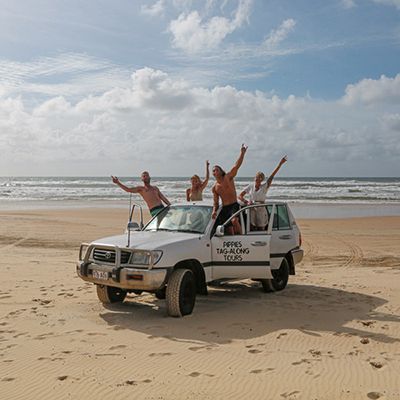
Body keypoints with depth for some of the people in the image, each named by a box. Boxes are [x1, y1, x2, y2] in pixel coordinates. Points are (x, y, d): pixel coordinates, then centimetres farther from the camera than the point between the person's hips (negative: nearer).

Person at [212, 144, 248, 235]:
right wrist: (214, 211, -8)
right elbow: (216, 203, 12)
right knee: (229, 231, 4)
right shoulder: (214, 187, 9)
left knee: (234, 220, -33)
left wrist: (242, 153, -23)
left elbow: (237, 166, -13)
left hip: (234, 205, -4)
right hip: (224, 208, 5)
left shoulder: (228, 177, -1)